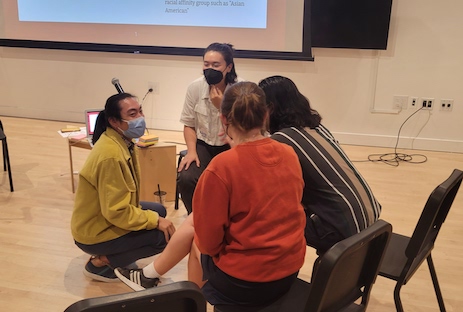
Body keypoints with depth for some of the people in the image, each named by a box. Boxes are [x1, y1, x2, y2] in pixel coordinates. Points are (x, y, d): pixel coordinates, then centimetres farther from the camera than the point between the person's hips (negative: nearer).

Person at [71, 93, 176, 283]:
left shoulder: (122, 141, 0)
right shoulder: (111, 155, -30)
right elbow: (117, 212, -28)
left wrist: (155, 216, 5)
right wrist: (154, 221, -19)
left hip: (106, 217, 10)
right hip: (94, 233, -9)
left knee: (159, 210, 17)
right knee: (164, 236, -13)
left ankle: (108, 254, 14)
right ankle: (101, 262, -1)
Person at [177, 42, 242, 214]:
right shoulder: (195, 87, -6)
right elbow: (189, 124, 4)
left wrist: (222, 106, -22)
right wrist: (191, 151, -11)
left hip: (231, 147, -2)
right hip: (203, 145, 2)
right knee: (185, 179, -24)